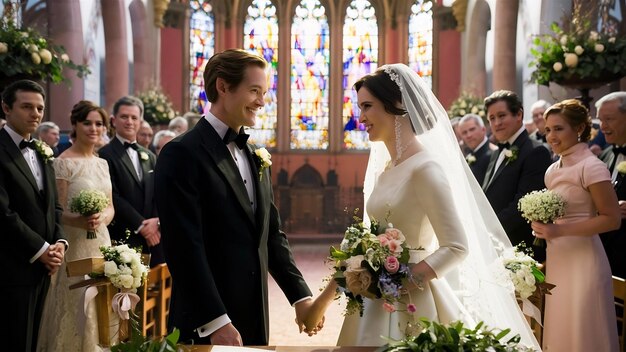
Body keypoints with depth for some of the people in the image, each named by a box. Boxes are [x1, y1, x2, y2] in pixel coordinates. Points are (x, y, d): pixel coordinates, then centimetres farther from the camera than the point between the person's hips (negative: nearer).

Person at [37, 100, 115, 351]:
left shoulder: (102, 163, 10)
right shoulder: (64, 163, -9)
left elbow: (110, 207, 11)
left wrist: (101, 218, -11)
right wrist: (80, 221, -29)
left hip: (102, 242, 6)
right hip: (74, 245, -6)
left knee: (100, 309, 10)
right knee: (77, 305, -2)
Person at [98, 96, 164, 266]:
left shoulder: (150, 157, 16)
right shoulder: (105, 155, -5)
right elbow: (113, 197, -11)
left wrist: (157, 221, -7)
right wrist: (140, 225, -11)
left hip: (153, 238, 6)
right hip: (123, 239, -5)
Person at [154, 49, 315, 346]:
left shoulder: (255, 157, 11)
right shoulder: (182, 154, -13)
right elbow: (185, 246, -18)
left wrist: (300, 296, 5)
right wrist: (216, 323, -20)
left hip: (255, 319, 7)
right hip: (206, 325, -7)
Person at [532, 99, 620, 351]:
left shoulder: (591, 167, -12)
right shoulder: (553, 170, 11)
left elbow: (612, 219, -14)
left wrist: (559, 231, -20)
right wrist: (545, 228, 3)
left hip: (582, 263, -7)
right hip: (556, 262, 7)